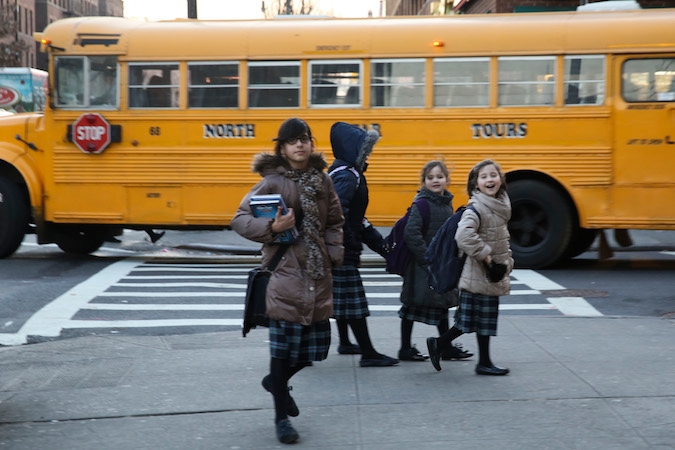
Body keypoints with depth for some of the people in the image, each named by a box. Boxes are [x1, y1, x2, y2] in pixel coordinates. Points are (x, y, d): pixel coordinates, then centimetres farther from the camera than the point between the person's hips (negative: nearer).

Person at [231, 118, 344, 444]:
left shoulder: (322, 180, 9)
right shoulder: (273, 182, -7)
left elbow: (335, 223, 19)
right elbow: (240, 220, -7)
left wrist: (334, 254, 4)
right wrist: (271, 227, -22)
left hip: (318, 278, 5)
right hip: (286, 276, -5)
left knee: (316, 347, 9)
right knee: (284, 348, -1)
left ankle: (276, 381, 38)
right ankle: (281, 417, 16)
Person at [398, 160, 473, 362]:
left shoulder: (447, 203, 9)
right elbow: (411, 233, -23)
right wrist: (426, 257, -21)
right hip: (422, 266, -8)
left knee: (443, 305, 15)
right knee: (413, 305, 2)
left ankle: (447, 347, 24)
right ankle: (405, 349, 12)